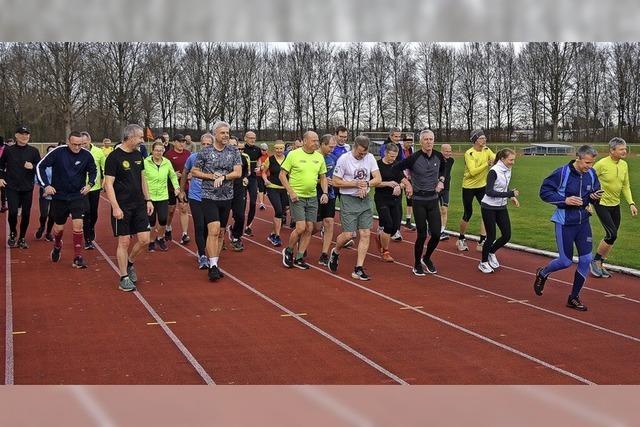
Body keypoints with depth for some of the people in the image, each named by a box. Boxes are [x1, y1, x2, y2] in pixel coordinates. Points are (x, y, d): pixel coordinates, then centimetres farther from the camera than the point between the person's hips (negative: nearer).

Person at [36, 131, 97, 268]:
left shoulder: (86, 155, -8)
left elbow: (93, 171, 10)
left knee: (78, 224, -13)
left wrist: (90, 184, -6)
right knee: (59, 227, 11)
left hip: (78, 195, 0)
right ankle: (57, 246, 44)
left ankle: (77, 258, -4)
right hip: (59, 195, 0)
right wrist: (46, 185, -14)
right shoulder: (58, 152, -14)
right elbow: (40, 166, -6)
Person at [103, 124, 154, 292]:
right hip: (122, 207, -6)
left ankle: (129, 264, 28)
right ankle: (124, 277, 11)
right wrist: (115, 207, -20)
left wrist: (148, 199, 13)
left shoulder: (138, 155, 10)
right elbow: (108, 184, -14)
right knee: (124, 241, 0)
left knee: (144, 239, 2)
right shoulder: (114, 157, -12)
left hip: (139, 205, 6)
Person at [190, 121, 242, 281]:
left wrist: (223, 177, -18)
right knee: (214, 230, -16)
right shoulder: (205, 152, -1)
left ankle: (215, 264, 19)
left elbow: (238, 172, -4)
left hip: (227, 197, 4)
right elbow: (194, 171, 3)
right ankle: (213, 266, -14)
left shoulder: (234, 152, 5)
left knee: (221, 233, 9)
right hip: (209, 196, -4)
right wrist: (212, 176, -10)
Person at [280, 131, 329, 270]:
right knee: (301, 227, -12)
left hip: (312, 197, 5)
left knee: (309, 229, 4)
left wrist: (325, 193, 0)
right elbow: (282, 175, -6)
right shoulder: (293, 154, -8)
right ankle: (288, 251, 13)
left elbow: (323, 177, 15)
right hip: (297, 197, -5)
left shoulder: (319, 157, 5)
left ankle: (299, 258, 15)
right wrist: (291, 192, -14)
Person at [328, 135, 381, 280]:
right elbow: (336, 182, -9)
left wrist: (366, 184, -17)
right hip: (348, 200, -5)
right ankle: (335, 252, 26)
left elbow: (378, 179, 2)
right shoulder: (344, 159, -11)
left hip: (365, 200, 5)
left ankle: (358, 269, 4)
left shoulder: (370, 158, 2)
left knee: (365, 234, -1)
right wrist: (356, 183, -17)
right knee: (348, 234, -8)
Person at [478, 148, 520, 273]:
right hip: (489, 208, -7)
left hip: (501, 207, 7)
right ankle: (483, 263, 20)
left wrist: (512, 196, 1)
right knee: (491, 237, 0)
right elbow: (489, 192, -25)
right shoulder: (494, 171, -20)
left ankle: (491, 252, 30)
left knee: (507, 235, 4)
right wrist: (509, 194, -27)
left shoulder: (508, 170, 3)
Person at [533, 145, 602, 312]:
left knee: (586, 259, 1)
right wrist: (565, 200, -22)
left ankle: (574, 298, 17)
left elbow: (593, 194, 14)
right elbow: (544, 192, -12)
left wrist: (594, 197, -10)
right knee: (566, 261, 0)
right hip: (565, 223, -5)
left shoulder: (591, 174, 0)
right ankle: (542, 274, 33)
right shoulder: (562, 173, -16)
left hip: (583, 222, 5)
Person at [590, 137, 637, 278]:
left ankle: (599, 264, 24)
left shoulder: (624, 165, 3)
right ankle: (595, 260, 5)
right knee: (612, 234, -14)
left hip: (615, 205, 7)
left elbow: (626, 186, 11)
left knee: (612, 237, 9)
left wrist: (631, 203, 2)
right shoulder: (602, 164, -17)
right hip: (602, 204, -7)